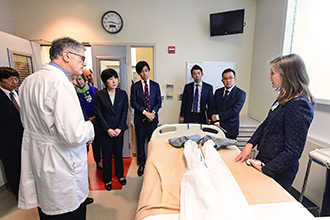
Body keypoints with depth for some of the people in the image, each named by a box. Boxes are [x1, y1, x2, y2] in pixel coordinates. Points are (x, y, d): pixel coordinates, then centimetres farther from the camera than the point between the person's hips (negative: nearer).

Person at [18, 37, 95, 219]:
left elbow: (27, 122, 17)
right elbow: (74, 135, -30)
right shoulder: (60, 83, -24)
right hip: (60, 167, -9)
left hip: (36, 161, 9)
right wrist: (89, 128, -9)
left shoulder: (28, 81, 6)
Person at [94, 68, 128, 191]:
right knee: (107, 155, 10)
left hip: (119, 129, 2)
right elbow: (98, 114, -7)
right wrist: (108, 129, -12)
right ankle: (107, 179, 28)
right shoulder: (99, 95, -5)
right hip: (105, 130, -1)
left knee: (118, 153, 14)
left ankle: (120, 175, 35)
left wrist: (119, 128, -9)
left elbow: (125, 112, 0)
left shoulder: (123, 94, 1)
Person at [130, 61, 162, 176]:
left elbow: (159, 102, 5)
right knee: (141, 142, 8)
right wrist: (145, 112, -15)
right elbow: (133, 102, -6)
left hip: (153, 118, 1)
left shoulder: (155, 85, 7)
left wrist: (153, 112, -12)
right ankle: (141, 164, 24)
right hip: (140, 118, -1)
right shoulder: (135, 86, 2)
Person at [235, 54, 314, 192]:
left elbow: (293, 151, -23)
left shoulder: (299, 105, -23)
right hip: (264, 159, 8)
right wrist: (250, 144, 0)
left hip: (278, 172, -8)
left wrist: (265, 169, -17)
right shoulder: (284, 99, 4)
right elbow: (266, 124, 11)